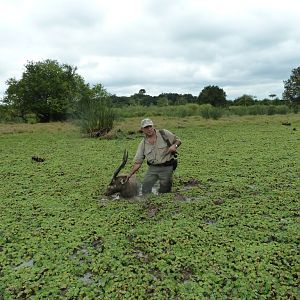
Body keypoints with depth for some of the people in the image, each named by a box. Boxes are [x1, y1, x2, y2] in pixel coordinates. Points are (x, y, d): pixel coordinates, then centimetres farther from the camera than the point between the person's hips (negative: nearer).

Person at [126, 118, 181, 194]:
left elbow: (178, 140, 6)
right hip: (153, 168, 2)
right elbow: (138, 162, 5)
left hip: (166, 168, -2)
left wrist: (174, 145, -17)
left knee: (164, 192, 1)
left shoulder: (164, 133, -2)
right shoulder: (143, 144, 4)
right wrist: (130, 174, -4)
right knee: (145, 190, -8)